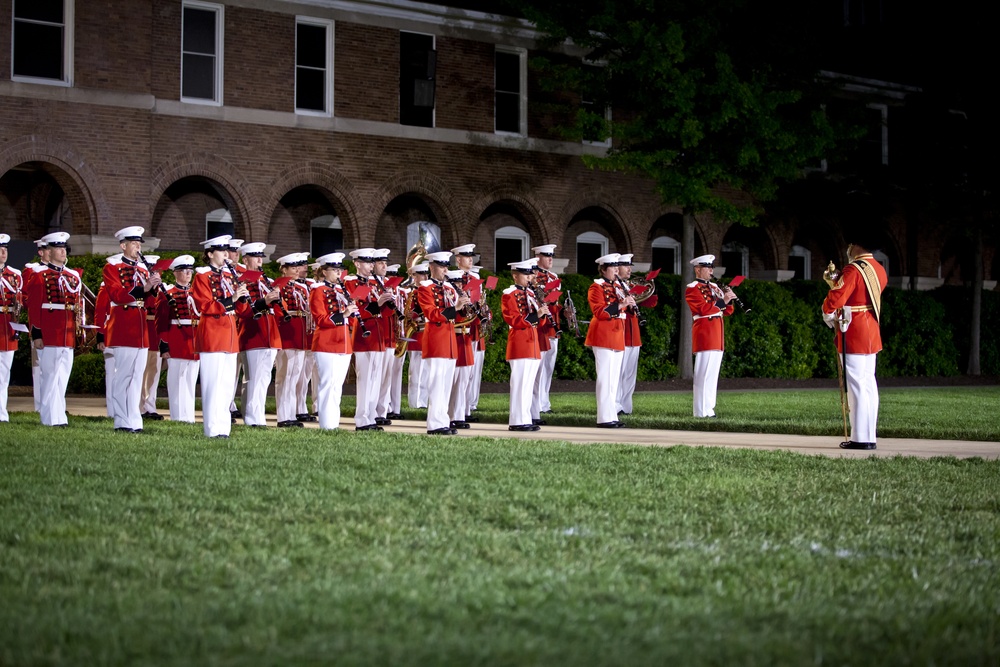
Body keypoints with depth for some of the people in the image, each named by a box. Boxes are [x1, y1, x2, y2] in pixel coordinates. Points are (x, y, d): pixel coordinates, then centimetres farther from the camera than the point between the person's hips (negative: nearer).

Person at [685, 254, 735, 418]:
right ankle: (702, 411, -8)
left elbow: (726, 312, 18)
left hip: (716, 336, 9)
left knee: (713, 374, 9)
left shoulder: (714, 287, 20)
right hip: (704, 335, -8)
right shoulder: (692, 289, -6)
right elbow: (703, 309, -19)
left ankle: (709, 408, 12)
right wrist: (722, 301, -20)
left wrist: (728, 300, -1)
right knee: (704, 373, -9)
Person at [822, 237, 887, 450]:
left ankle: (860, 438, -6)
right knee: (868, 385, 11)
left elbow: (835, 298, -21)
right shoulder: (879, 269, 11)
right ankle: (869, 436, 14)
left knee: (856, 386, -6)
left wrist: (828, 314, 0)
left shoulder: (853, 270, -16)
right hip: (872, 334, 9)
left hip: (853, 336, -9)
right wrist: (837, 281, 13)